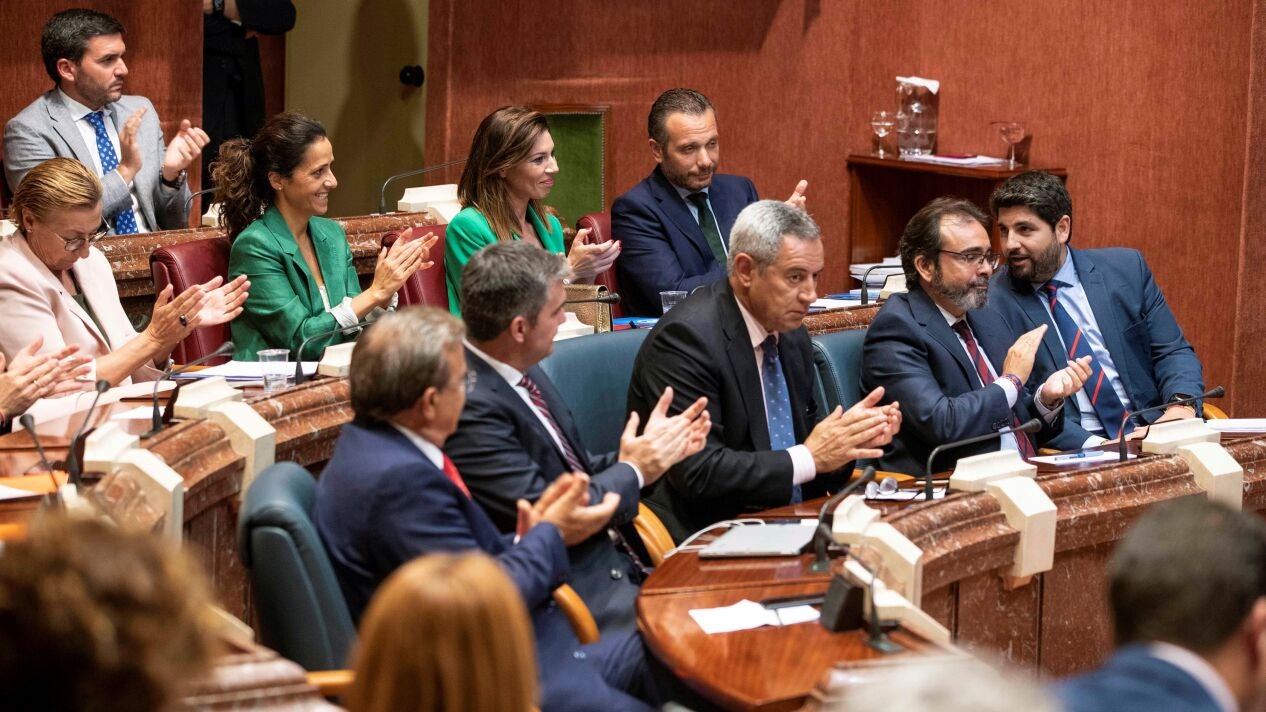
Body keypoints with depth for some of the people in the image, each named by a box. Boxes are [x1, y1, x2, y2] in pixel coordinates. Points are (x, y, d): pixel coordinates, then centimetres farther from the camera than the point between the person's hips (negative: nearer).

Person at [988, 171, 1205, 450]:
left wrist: (1182, 405, -10)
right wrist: (1090, 444, -20)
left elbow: (1173, 351, 12)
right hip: (1071, 454, -2)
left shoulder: (1126, 268, 9)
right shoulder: (992, 299, -1)